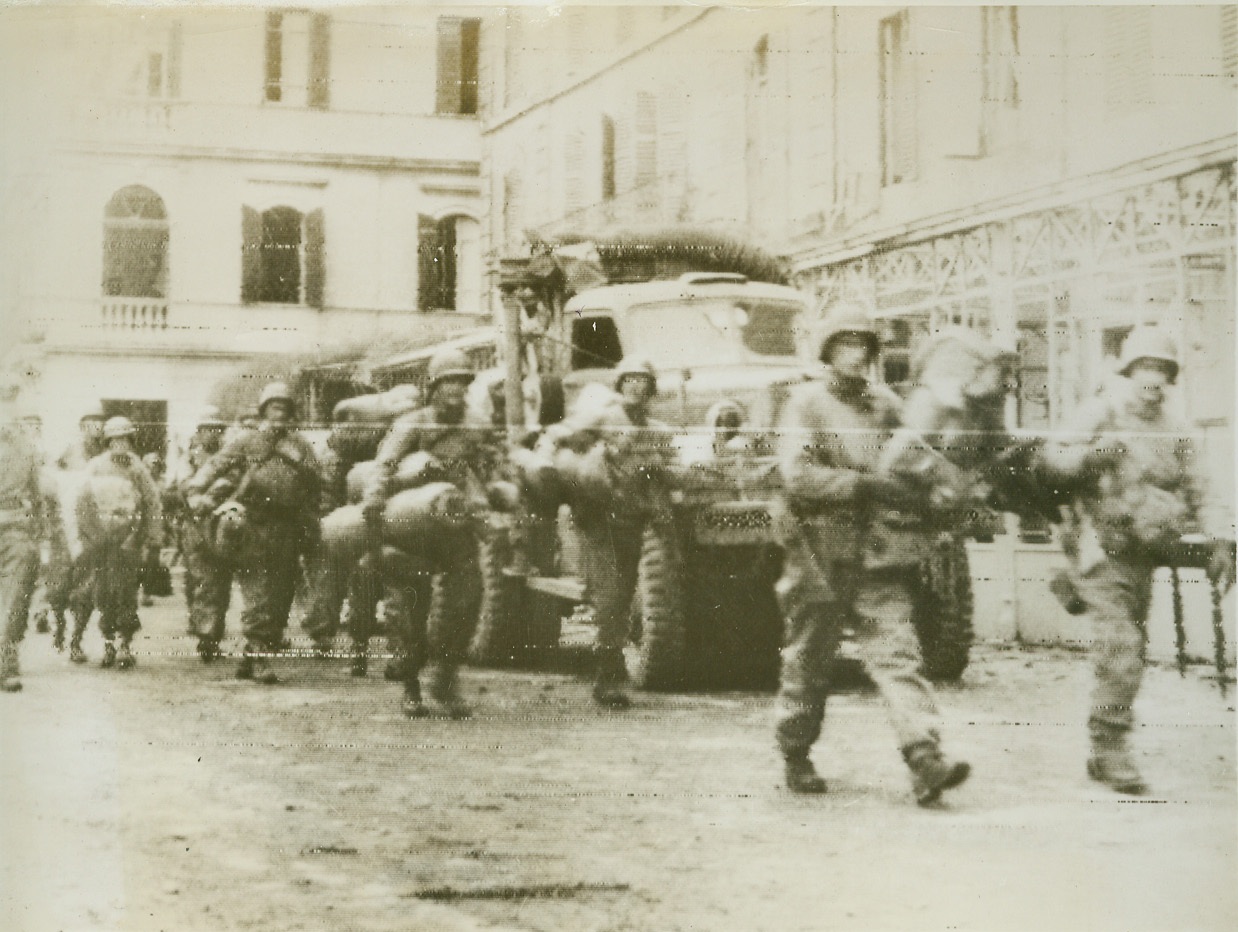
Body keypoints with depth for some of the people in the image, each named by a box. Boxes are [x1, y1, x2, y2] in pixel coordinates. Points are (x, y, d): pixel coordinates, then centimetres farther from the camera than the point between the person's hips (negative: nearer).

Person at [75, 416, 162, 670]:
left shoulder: (137, 468, 4)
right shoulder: (95, 468, 8)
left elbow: (152, 502, 6)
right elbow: (83, 504, 11)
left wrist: (152, 537, 2)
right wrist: (88, 537, 5)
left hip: (129, 537, -2)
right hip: (101, 536, 2)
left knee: (125, 592, -8)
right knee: (103, 592, 2)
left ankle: (125, 644, -3)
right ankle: (108, 643, 11)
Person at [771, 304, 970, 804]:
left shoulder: (886, 404, 12)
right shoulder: (806, 403, -2)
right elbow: (797, 475, -16)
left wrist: (917, 491, 3)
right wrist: (865, 485, -23)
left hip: (874, 551, 3)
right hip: (818, 551, -3)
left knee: (897, 650, -8)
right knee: (807, 660, 8)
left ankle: (925, 760, -17)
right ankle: (795, 758, 25)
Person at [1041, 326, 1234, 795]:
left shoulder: (1173, 430, 13)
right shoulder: (1100, 412, -3)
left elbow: (1194, 495, 20)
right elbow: (1055, 453, -13)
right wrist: (1091, 453, -31)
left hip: (1143, 556, 6)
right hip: (1102, 548, -6)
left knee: (1131, 651, 9)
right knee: (1120, 648, -17)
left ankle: (1102, 755, 20)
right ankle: (1111, 748, -10)